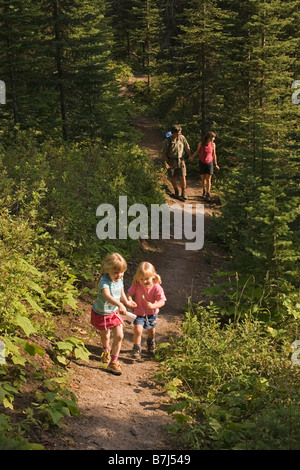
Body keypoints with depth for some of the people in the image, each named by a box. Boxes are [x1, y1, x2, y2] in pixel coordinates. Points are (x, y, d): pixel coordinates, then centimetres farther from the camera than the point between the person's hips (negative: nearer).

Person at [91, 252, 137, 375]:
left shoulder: (120, 279, -11)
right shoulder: (104, 281, -34)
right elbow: (107, 295, -53)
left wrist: (127, 302, 18)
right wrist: (119, 305, -66)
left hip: (114, 312, 5)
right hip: (100, 313, -4)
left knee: (119, 336, -6)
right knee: (105, 335, 19)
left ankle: (113, 362, 8)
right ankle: (106, 350, 54)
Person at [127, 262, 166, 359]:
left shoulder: (156, 287, -26)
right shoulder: (136, 285, -20)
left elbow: (162, 301, -28)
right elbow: (130, 293, -8)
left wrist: (153, 306, -46)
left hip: (152, 314, 1)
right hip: (139, 313, -1)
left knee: (151, 331, 23)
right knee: (138, 330, -19)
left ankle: (151, 344, 56)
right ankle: (137, 349, 4)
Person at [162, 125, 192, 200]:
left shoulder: (182, 138, -9)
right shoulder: (167, 141, -17)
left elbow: (187, 148, 0)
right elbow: (163, 152, -10)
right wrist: (165, 163, -19)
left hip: (180, 160, 2)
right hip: (171, 161, -2)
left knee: (182, 176, -6)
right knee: (172, 178, 7)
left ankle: (183, 192, 10)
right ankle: (176, 191, 31)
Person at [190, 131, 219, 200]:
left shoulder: (213, 144, -7)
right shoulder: (201, 143, -12)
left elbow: (214, 154, 4)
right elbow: (197, 151, 3)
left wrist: (215, 164, 10)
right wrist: (192, 157, -15)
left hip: (209, 163, 0)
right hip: (202, 163, 0)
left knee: (208, 179, -7)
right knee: (203, 179, 9)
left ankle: (208, 194, -4)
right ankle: (204, 191, 32)